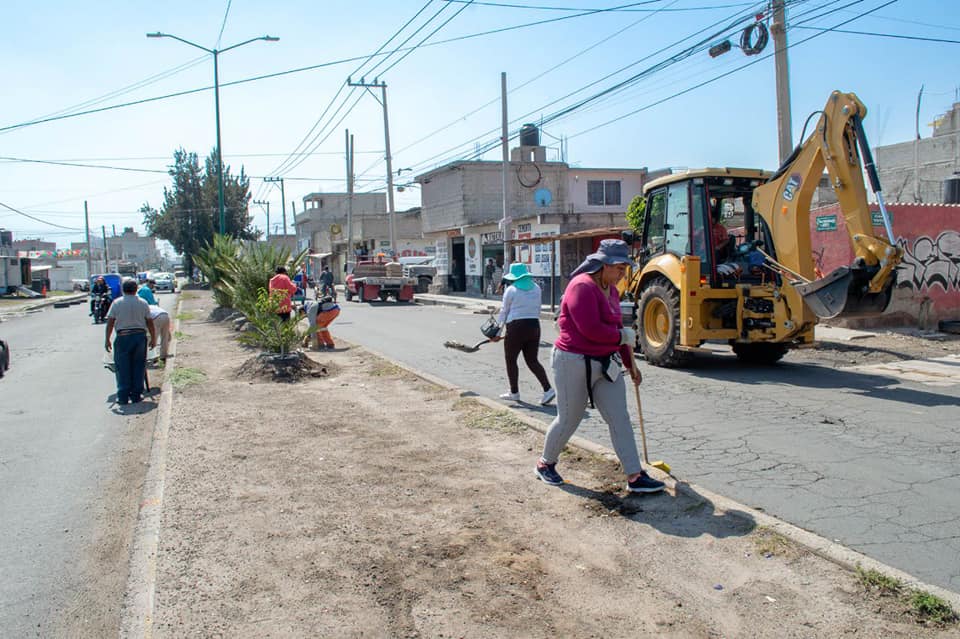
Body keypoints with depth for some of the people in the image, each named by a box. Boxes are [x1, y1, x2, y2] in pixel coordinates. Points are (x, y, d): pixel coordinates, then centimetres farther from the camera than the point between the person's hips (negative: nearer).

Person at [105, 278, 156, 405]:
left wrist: (107, 339, 4)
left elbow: (110, 322, -3)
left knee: (123, 368, 5)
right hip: (140, 336, 1)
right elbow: (150, 323, 4)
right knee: (138, 367, 9)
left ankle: (123, 397, 6)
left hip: (123, 337, -1)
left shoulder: (117, 303, -2)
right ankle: (136, 395, 12)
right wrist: (153, 339, 12)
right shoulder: (143, 303, 2)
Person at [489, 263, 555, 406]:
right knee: (532, 361, 10)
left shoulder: (511, 290, -6)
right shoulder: (537, 288, 9)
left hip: (516, 328, -5)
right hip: (534, 327, 6)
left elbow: (504, 312, -2)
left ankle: (514, 392, 16)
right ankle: (548, 389, -3)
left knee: (511, 360, 10)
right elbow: (537, 310, 9)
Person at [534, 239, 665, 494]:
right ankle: (545, 463, 28)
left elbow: (616, 326, 18)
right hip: (574, 364, -8)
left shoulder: (610, 289, 11)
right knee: (568, 420, 5)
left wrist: (630, 362, 19)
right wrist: (624, 336, -12)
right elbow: (591, 329, -27)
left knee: (620, 418, 3)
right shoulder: (582, 287, -19)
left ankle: (635, 476, 7)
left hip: (605, 364, 8)